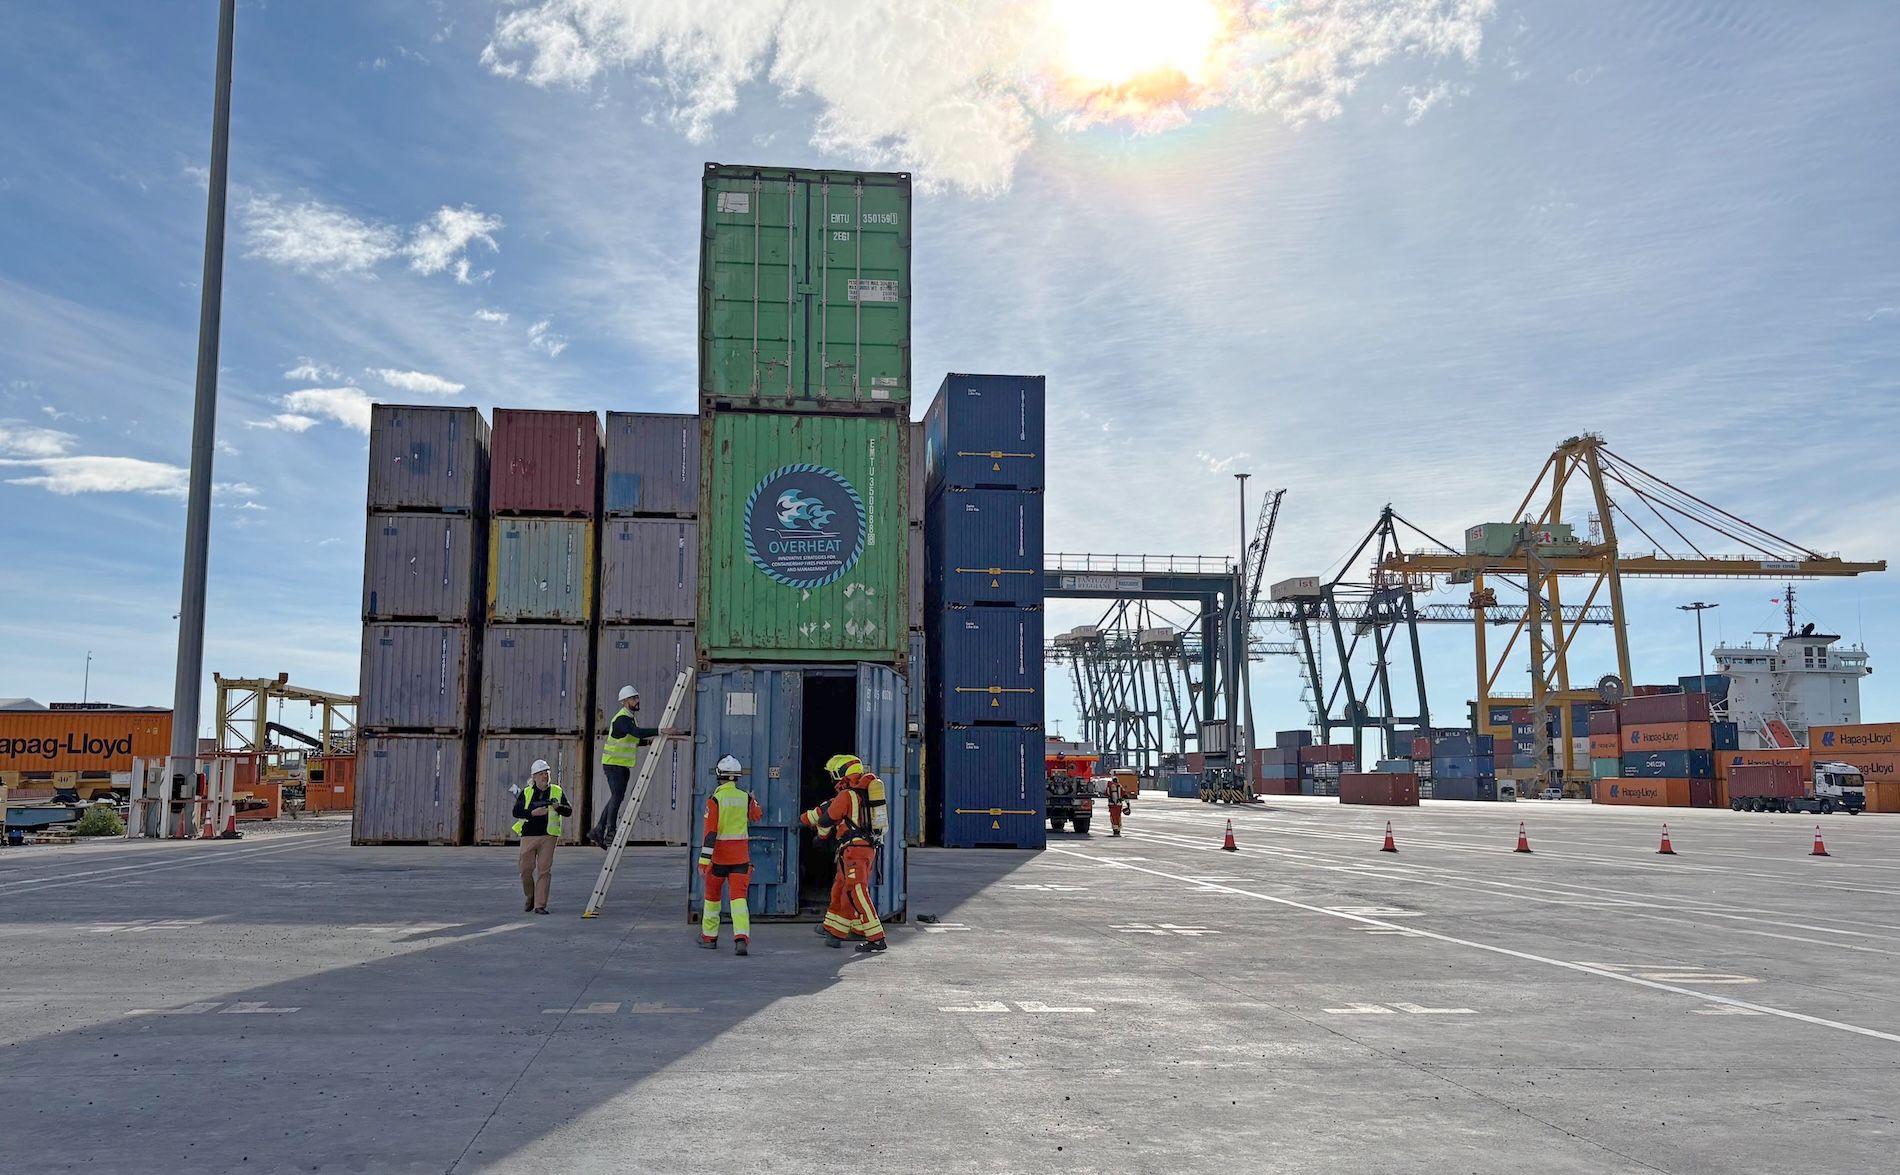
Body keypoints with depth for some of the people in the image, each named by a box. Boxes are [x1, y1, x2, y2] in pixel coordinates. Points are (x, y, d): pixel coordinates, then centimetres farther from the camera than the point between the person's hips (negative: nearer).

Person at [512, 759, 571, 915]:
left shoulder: (557, 791, 8)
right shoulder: (526, 792, 8)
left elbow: (569, 811, 6)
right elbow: (516, 811, 0)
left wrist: (558, 807, -14)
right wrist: (532, 813, -14)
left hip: (548, 836, -1)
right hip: (529, 835, 1)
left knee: (544, 870, -5)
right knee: (526, 868, 2)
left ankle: (540, 905, -2)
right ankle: (530, 897, 27)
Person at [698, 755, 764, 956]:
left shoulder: (715, 799, -11)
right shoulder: (745, 798, 1)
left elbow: (710, 832, -15)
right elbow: (758, 814, 23)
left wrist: (704, 860, -13)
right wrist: (754, 800, 44)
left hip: (719, 856, -2)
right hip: (741, 855, 2)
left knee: (712, 894, 15)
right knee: (739, 896, -3)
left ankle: (709, 937, 27)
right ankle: (741, 938, -19)